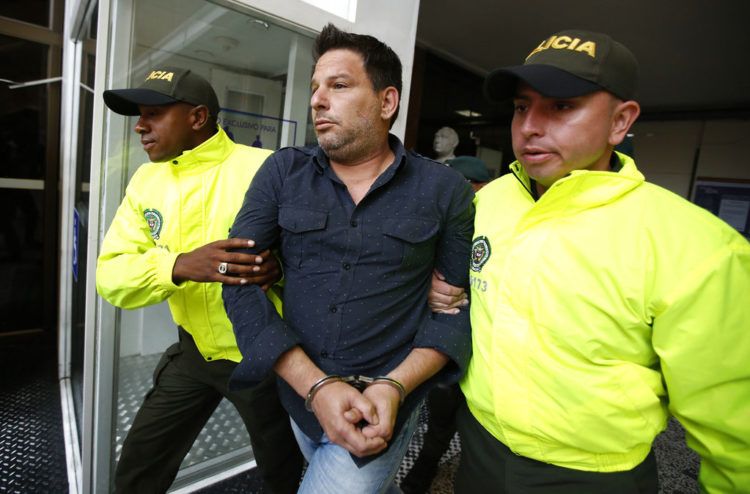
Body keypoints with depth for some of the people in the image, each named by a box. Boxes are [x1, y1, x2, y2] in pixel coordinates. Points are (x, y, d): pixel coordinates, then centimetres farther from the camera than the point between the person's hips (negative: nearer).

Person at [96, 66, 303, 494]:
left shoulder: (265, 170, -20)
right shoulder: (146, 181, 1)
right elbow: (111, 277, -8)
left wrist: (281, 265, -37)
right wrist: (180, 266, -29)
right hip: (194, 351, 5)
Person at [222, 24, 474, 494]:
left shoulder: (446, 190, -8)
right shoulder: (282, 172, -4)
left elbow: (461, 303, -6)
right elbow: (240, 280, -10)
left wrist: (395, 386, -20)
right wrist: (315, 385, -17)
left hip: (386, 409, -3)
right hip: (299, 397, 4)